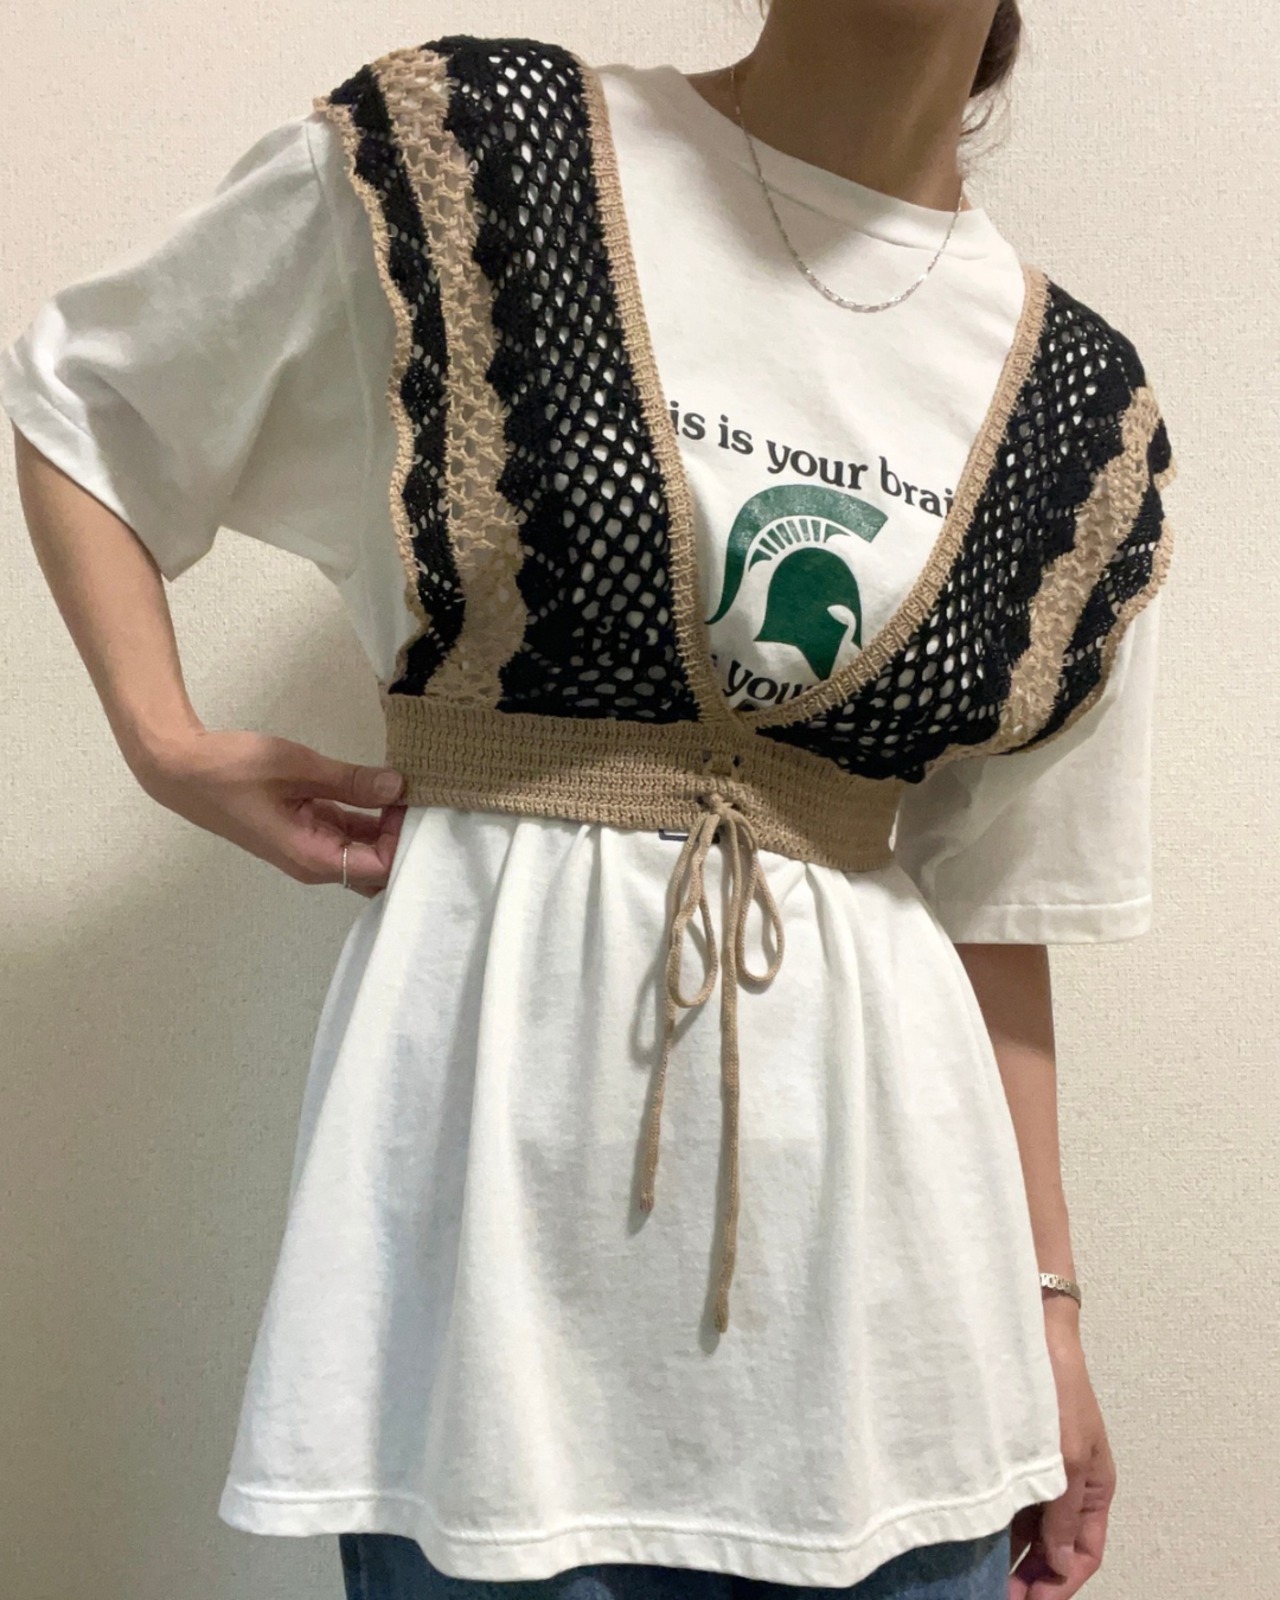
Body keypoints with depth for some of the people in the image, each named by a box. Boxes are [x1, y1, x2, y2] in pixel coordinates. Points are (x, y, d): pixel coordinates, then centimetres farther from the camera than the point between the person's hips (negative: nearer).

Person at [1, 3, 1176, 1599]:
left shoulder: (1076, 405, 5)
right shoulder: (461, 156, -4)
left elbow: (998, 894, 10)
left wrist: (1049, 1302, 12)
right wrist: (165, 743, -5)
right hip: (508, 1093, -2)